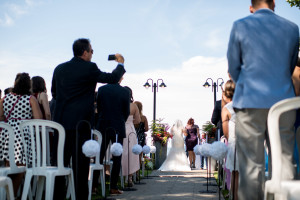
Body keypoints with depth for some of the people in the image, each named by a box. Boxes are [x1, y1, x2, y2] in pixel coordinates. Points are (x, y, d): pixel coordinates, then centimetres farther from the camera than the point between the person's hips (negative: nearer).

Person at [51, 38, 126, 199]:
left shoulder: (59, 69, 10)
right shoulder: (89, 68, -7)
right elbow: (112, 78, 4)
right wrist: (120, 64, 22)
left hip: (60, 121, 6)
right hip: (80, 122, -5)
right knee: (80, 165, -2)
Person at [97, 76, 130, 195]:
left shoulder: (101, 89, -2)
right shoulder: (125, 92, -7)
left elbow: (98, 108, 5)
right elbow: (127, 112, -1)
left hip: (103, 127, 2)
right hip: (118, 128, -2)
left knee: (100, 157, 8)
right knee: (117, 158, 3)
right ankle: (113, 187, 3)